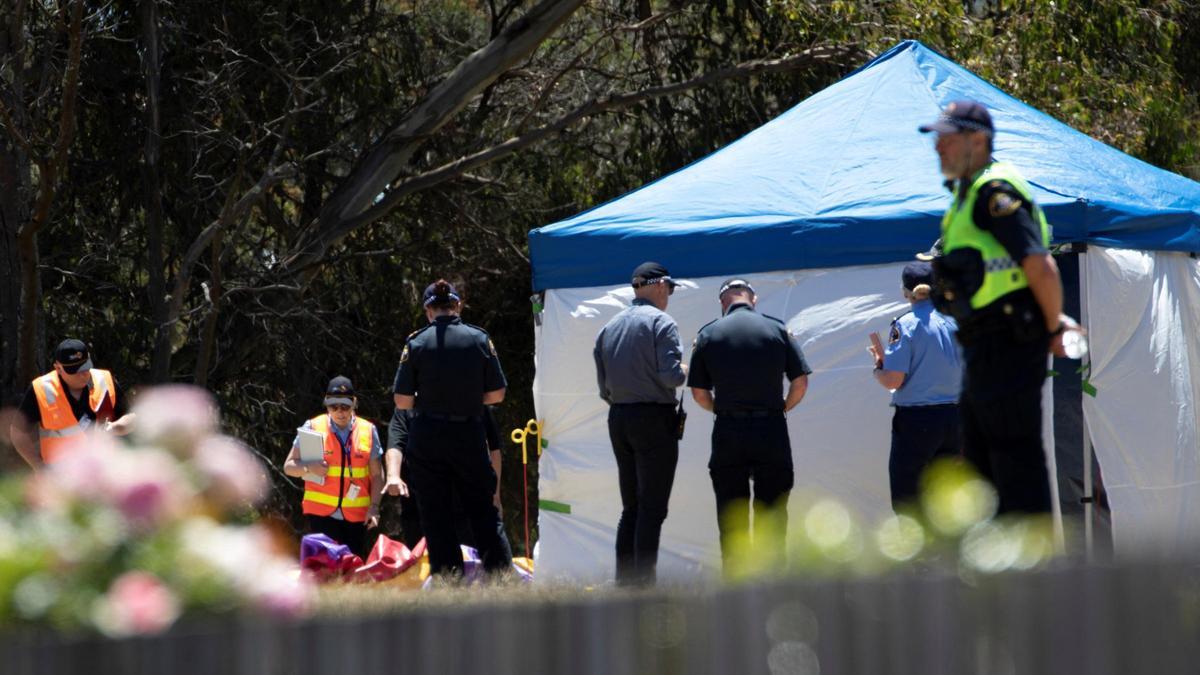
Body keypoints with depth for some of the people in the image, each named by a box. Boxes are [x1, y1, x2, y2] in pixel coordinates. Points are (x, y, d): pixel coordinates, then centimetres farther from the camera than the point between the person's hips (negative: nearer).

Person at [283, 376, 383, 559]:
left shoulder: (368, 430, 6)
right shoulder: (313, 427, 3)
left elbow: (377, 475, 7)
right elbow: (289, 466, 5)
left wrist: (374, 507, -5)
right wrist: (308, 468, -17)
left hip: (356, 515, 1)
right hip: (322, 513, -1)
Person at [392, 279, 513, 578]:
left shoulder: (416, 343, -5)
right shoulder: (479, 339, -2)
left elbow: (402, 401, -5)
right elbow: (497, 394, 2)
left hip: (426, 439, -1)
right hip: (470, 436, 1)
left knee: (436, 518, 5)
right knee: (483, 512, 9)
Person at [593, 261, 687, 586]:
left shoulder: (608, 327, 14)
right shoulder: (660, 322, -8)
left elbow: (603, 388, 14)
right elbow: (671, 375, -17)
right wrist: (686, 370, 3)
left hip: (618, 419, 7)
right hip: (655, 419, -7)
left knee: (630, 507, 13)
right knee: (652, 507, -6)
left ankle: (624, 581, 11)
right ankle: (645, 582, -10)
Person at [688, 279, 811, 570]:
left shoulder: (708, 335, 2)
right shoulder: (777, 329, 2)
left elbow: (699, 393, 4)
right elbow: (800, 382, 0)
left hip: (728, 431, 0)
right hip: (772, 431, 0)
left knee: (730, 516, 6)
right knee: (771, 513, 6)